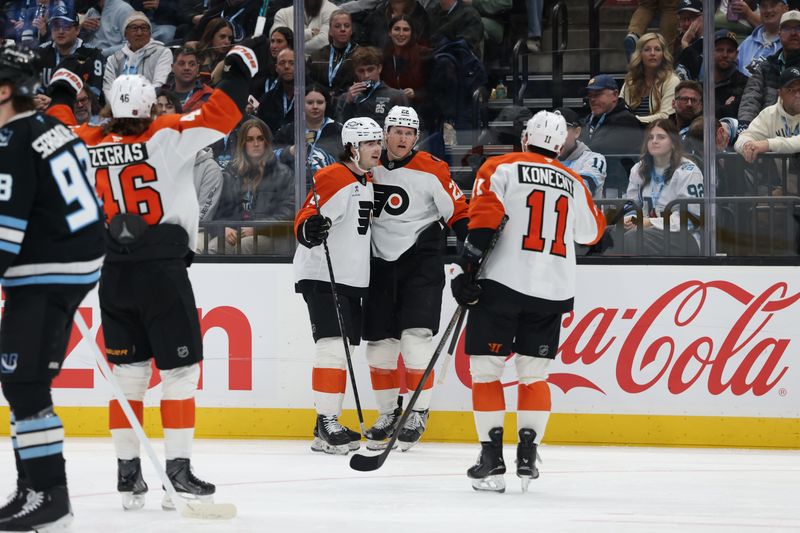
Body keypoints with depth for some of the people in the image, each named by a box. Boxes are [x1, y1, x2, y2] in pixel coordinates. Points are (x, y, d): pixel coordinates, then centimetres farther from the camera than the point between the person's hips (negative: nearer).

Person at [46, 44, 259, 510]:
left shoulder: (87, 144, 3)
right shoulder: (167, 136, -9)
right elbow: (220, 116, -11)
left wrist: (62, 95, 40)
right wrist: (238, 73, 3)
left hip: (113, 276, 5)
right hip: (162, 273, -5)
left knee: (129, 372, 12)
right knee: (181, 368, 2)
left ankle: (128, 471, 11)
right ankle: (179, 468, -3)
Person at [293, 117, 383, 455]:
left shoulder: (368, 182, 14)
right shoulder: (333, 179, -15)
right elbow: (303, 222, -22)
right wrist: (309, 229, -43)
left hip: (353, 280, 9)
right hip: (322, 276, -9)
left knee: (345, 349, 10)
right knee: (333, 347, -16)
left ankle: (329, 422, 17)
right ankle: (325, 426, -15)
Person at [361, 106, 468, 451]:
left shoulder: (431, 171, -9)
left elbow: (458, 213, -6)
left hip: (421, 262, -4)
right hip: (379, 263, 5)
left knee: (415, 336, -14)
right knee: (379, 341, 6)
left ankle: (418, 412, -2)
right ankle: (389, 413, 20)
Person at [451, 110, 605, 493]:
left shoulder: (501, 169, 1)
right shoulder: (574, 184, 14)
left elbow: (484, 218, -12)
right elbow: (591, 232, 28)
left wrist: (467, 268, -12)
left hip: (502, 281, -4)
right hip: (553, 291, 4)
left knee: (485, 370, 3)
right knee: (534, 374, 16)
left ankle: (492, 460, -3)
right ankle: (527, 457, 6)